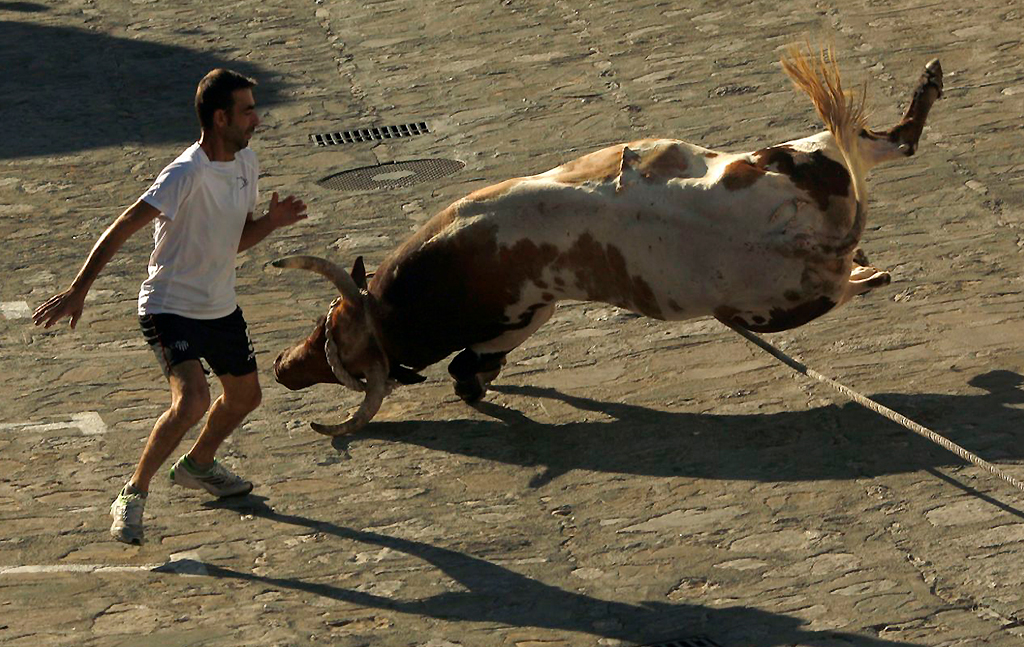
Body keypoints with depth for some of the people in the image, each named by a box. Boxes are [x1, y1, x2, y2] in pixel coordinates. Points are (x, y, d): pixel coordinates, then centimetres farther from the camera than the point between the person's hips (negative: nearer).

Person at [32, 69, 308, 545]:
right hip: (170, 308, -8)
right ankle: (132, 496, -8)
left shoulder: (245, 162, 0)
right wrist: (78, 290, -36)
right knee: (191, 401, -26)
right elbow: (122, 228, -29)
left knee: (245, 396, 21)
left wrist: (272, 221, -8)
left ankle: (197, 465, 49)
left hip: (221, 308, 8)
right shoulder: (187, 174, -26)